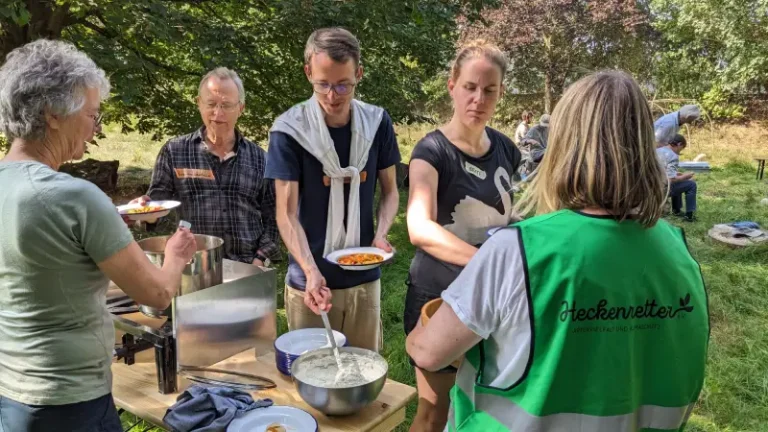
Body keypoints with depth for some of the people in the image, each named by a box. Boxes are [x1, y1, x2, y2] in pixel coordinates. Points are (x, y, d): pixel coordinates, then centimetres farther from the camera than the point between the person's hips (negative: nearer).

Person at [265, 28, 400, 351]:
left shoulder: (377, 122, -3)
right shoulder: (289, 129, -12)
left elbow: (389, 191, 7)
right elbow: (286, 213, -13)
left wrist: (381, 234, -12)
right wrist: (311, 271, -27)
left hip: (364, 278, 3)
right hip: (310, 280, -2)